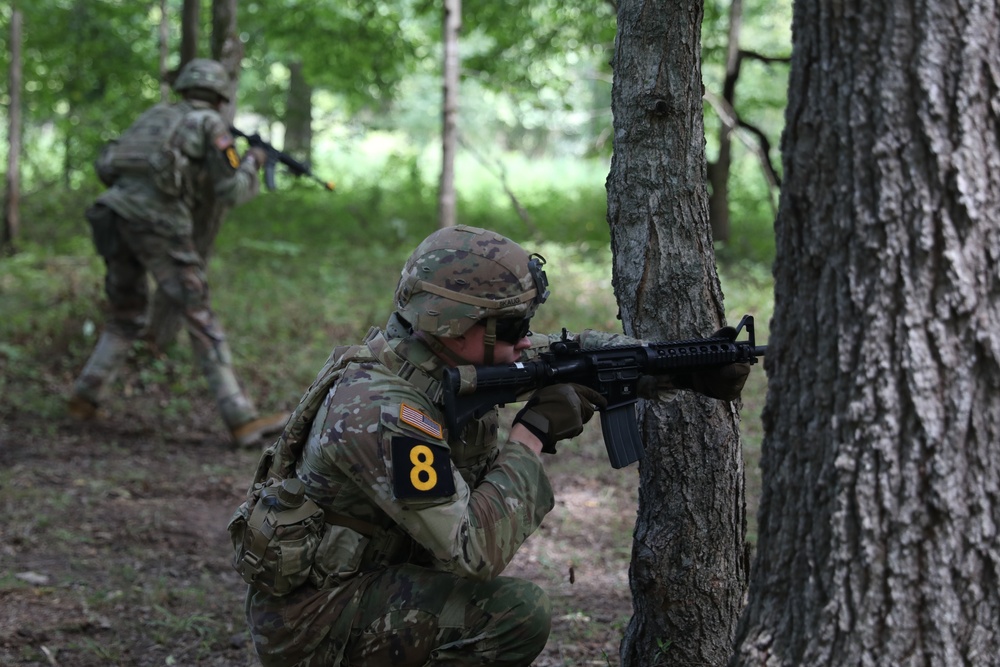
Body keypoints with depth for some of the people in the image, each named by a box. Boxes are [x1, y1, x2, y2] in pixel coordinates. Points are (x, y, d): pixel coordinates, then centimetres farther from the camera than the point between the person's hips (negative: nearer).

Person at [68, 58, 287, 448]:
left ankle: (84, 398, 19)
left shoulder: (156, 116, 25)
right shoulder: (209, 124, 7)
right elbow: (230, 192, 0)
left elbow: (107, 167, 24)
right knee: (201, 321, -4)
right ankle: (242, 420, -7)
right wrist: (251, 164, 20)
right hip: (158, 224, -6)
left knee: (126, 318, 24)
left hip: (113, 216, 6)